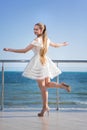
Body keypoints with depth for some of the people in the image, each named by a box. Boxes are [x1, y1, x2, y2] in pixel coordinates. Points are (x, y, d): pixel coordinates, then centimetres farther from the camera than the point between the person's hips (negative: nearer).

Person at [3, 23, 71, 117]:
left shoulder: (36, 40, -12)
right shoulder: (46, 39, 10)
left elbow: (24, 50, -14)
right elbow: (55, 45, 28)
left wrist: (9, 50, -10)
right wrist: (63, 44, 50)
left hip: (39, 63, -7)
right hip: (46, 62, 7)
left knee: (42, 86, -2)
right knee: (47, 84, 16)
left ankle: (45, 107, 4)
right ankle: (61, 85, -6)